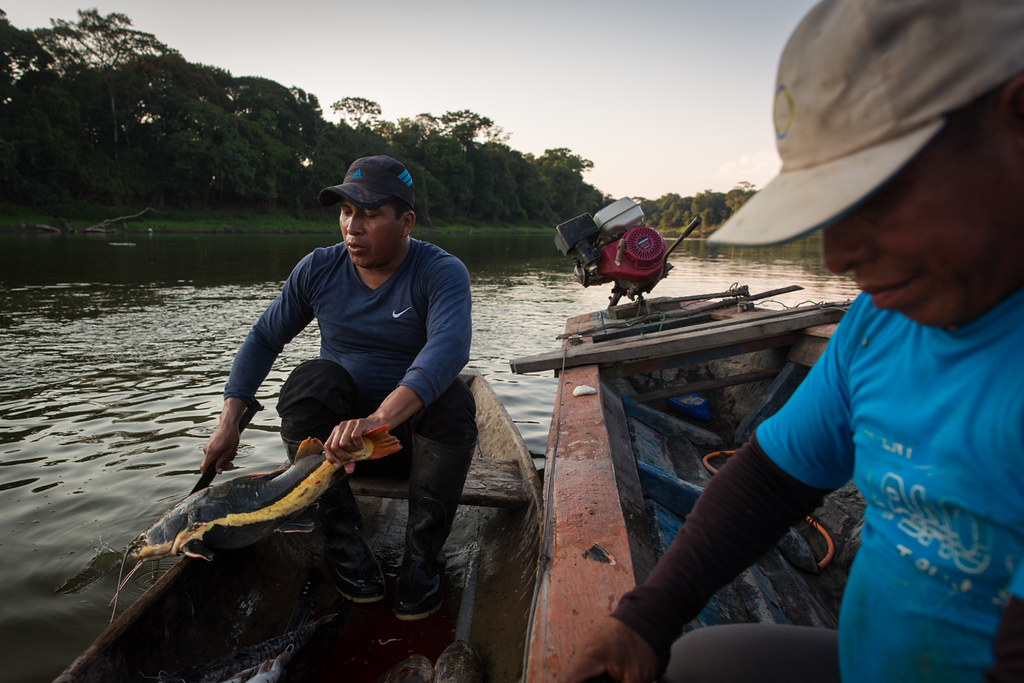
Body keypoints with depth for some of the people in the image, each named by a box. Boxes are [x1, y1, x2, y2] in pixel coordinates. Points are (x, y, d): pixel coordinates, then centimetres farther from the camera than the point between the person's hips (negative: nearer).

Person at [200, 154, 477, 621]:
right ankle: (342, 540, -15)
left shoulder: (442, 272, -15)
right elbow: (264, 339, 5)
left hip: (414, 434, -2)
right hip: (334, 430, 3)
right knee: (312, 378, -26)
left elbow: (449, 347, -34)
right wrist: (229, 421, -7)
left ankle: (424, 551, -17)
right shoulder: (319, 269, -2)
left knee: (452, 398, -31)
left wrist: (379, 419, -51)